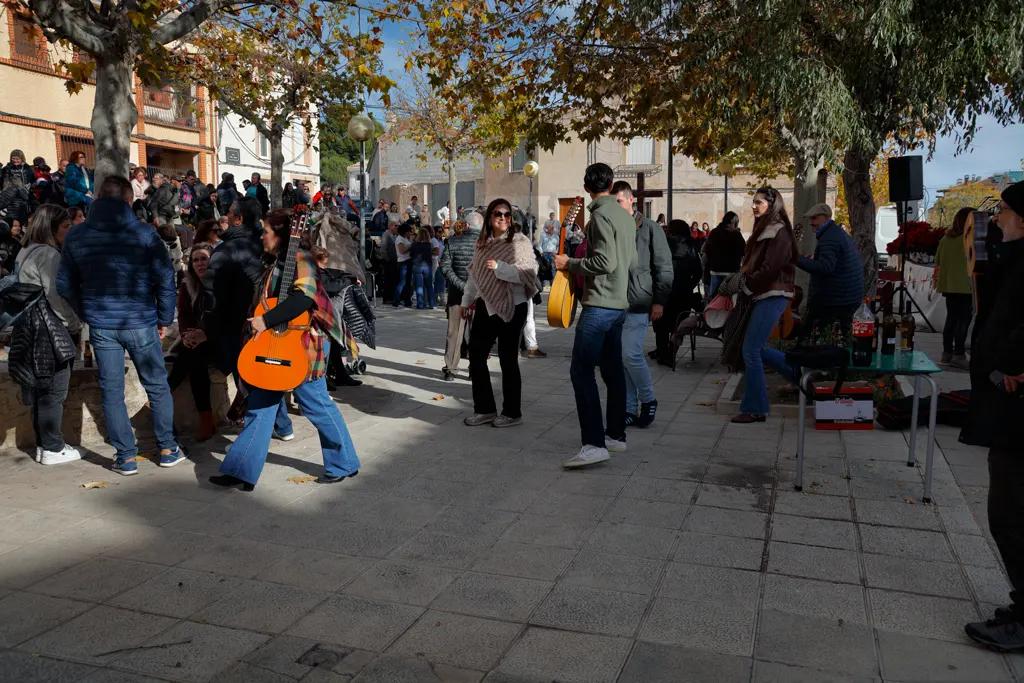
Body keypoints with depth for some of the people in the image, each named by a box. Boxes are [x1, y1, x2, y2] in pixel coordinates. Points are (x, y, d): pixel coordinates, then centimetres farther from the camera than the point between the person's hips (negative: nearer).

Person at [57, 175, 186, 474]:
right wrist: (164, 318, 3)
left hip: (100, 325, 2)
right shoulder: (144, 233, -8)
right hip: (140, 323, -2)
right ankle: (168, 449, 18)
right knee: (157, 386, 11)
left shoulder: (76, 235, 1)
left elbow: (65, 285, 7)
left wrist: (86, 314, 18)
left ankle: (126, 457, 13)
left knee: (111, 391, 9)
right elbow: (165, 279, -7)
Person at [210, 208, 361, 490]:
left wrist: (266, 321, -28)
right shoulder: (278, 262, 14)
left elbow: (304, 298, -31)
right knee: (259, 407, 9)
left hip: (302, 345, -9)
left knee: (317, 405, 0)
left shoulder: (300, 259, -15)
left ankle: (344, 464, 15)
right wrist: (259, 323, 7)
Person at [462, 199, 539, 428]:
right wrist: (467, 300, 20)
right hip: (485, 306, 7)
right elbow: (474, 274, 18)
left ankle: (512, 413, 16)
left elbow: (529, 273, -19)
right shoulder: (483, 242, 10)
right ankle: (485, 409, 20)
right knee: (476, 356, 7)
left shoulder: (520, 241, -8)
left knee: (507, 360, 2)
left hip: (511, 308, -6)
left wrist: (500, 267, -25)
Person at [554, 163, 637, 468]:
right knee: (612, 370, 14)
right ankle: (616, 435, 22)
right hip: (619, 303, 9)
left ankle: (594, 443, -16)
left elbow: (605, 261, -20)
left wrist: (570, 264, -9)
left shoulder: (601, 215, -12)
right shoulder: (625, 215, 14)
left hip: (599, 304, -9)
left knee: (581, 371, -11)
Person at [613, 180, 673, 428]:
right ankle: (630, 409, 16)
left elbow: (664, 267, -3)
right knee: (619, 358, 6)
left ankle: (648, 400, 11)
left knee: (631, 354, -12)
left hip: (637, 303, -5)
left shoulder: (649, 228, -2)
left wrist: (659, 300, -8)